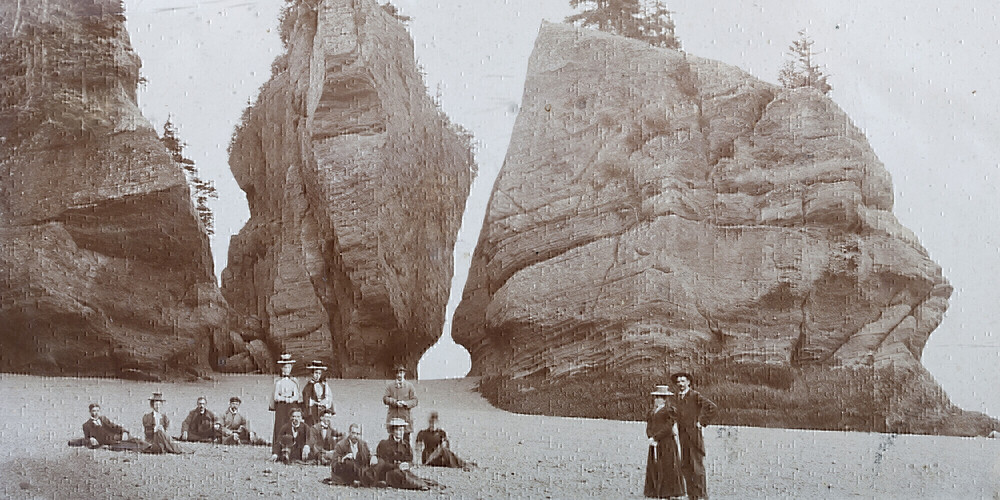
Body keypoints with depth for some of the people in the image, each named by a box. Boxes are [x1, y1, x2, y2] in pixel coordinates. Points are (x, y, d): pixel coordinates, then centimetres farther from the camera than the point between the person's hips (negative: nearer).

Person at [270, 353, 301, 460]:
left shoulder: (294, 381, 13)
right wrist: (285, 399, -9)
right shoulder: (278, 381, 9)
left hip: (292, 407, 2)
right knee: (279, 428, -9)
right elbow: (276, 397, 3)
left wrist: (291, 399, -8)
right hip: (280, 407, -1)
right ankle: (275, 453, -13)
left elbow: (296, 396, 8)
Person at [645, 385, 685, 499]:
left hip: (667, 443, -7)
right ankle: (657, 493, 5)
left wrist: (655, 437, -16)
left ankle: (671, 493, -5)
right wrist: (651, 438, -9)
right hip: (655, 444, 7)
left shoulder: (670, 410, -4)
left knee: (668, 467, -7)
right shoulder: (652, 412, 18)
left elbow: (668, 428, -13)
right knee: (654, 468, 3)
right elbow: (649, 426, 10)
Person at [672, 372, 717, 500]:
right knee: (684, 466, 4)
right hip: (682, 435, 6)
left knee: (697, 464, -7)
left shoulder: (695, 396, -4)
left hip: (694, 434, -6)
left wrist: (701, 421, -11)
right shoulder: (676, 398, 14)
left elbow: (712, 407, -12)